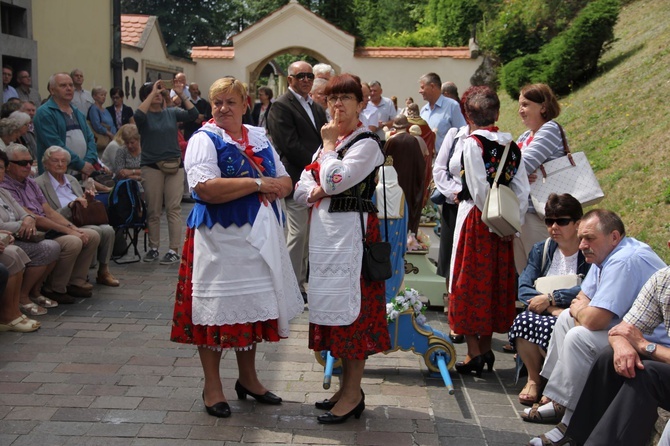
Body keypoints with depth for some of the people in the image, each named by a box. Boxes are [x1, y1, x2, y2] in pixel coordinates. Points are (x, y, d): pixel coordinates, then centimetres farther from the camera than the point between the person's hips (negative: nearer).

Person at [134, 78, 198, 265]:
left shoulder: (172, 113, 8)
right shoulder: (145, 116, 1)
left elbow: (193, 114, -3)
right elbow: (138, 115, -22)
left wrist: (181, 95, -10)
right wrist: (152, 93, -19)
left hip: (174, 165, 1)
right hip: (152, 166, -1)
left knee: (174, 209, -2)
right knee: (153, 211, 6)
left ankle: (174, 250, 0)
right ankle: (153, 247, 19)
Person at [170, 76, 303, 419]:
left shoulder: (260, 138, 13)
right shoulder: (205, 139, -6)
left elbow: (285, 181, 15)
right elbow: (205, 188, -21)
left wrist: (275, 186, -10)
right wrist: (257, 184, -17)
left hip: (258, 236, 6)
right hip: (219, 236, -6)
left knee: (253, 305, 14)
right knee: (218, 309, 1)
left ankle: (247, 378, 30)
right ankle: (212, 387, 15)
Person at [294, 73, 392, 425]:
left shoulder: (366, 144, -9)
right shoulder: (328, 141, 16)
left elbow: (334, 181, -21)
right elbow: (301, 188, 12)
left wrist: (329, 144, -9)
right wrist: (313, 192, -10)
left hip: (351, 231, -8)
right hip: (324, 232, 9)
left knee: (350, 307, -4)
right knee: (333, 306, 13)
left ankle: (353, 395, 5)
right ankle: (347, 387, 24)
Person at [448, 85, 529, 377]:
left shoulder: (473, 143, -12)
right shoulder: (511, 146, 4)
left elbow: (480, 188, -17)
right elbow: (522, 189, 0)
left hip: (475, 218, -6)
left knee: (470, 283, 2)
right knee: (494, 282, 14)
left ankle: (473, 353, 2)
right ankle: (486, 348, 21)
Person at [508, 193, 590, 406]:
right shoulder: (541, 250, 11)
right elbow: (523, 289, -2)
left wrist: (551, 298, -15)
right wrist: (554, 309, -18)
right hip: (544, 314, 4)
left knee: (547, 327, -36)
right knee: (523, 320, -30)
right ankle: (533, 379, -8)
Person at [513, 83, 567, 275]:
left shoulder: (550, 129, -7)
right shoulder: (525, 137, 17)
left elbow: (523, 165, -18)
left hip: (538, 214, -8)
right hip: (518, 214, 8)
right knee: (522, 273, 10)